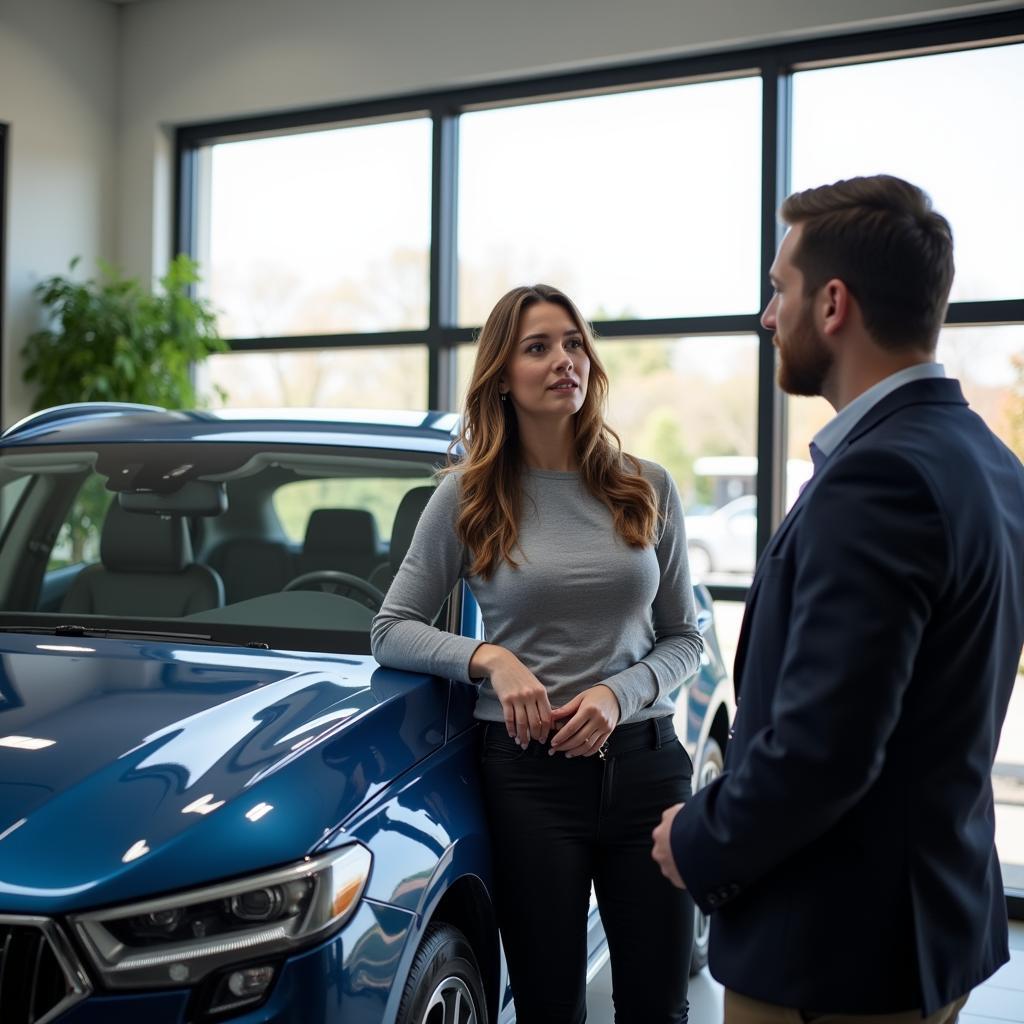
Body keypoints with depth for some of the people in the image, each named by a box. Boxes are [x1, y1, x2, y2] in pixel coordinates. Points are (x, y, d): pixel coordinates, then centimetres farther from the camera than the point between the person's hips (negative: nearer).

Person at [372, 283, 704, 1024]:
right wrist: (489, 658, -14)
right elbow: (392, 630, 2)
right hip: (527, 775, -2)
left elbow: (685, 637, 8)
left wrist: (621, 693, -10)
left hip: (644, 764, 2)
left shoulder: (647, 489, 5)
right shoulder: (467, 496, -1)